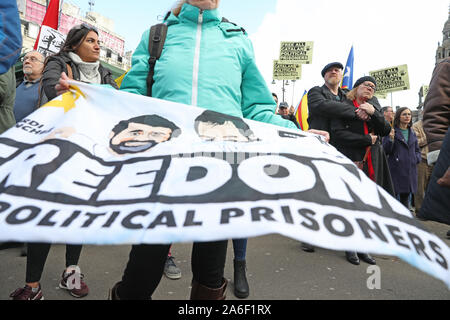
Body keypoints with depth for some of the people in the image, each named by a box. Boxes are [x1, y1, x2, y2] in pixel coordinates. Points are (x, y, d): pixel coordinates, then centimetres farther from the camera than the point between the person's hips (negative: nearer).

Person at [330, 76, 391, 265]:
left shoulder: (374, 110, 20)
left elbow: (386, 131, 7)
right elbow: (338, 133, -12)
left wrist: (373, 113, -9)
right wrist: (368, 140, -7)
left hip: (369, 164, 6)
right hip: (348, 163, -5)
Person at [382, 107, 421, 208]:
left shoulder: (412, 133, 16)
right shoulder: (391, 131, -3)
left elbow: (417, 150, 24)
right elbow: (386, 151, -7)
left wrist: (416, 158, 5)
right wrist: (391, 139, -22)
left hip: (410, 170, 6)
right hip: (395, 169, -6)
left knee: (405, 197, 13)